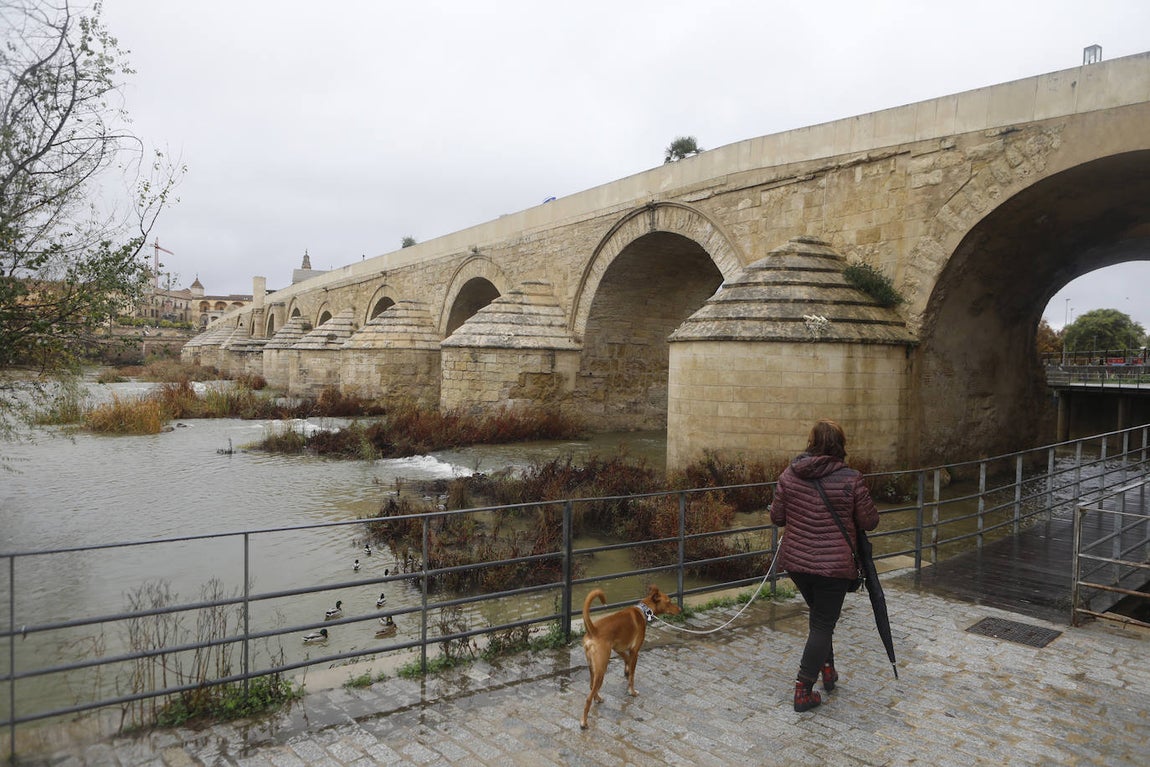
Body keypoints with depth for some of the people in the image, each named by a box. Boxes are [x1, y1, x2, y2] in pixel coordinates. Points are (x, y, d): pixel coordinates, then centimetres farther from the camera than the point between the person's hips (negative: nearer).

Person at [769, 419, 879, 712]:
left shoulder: (789, 474, -3)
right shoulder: (850, 479, -13)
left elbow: (776, 517, 2)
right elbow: (869, 521, -4)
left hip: (795, 561, 4)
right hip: (833, 566, -4)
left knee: (819, 614, 27)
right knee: (823, 624, 6)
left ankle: (827, 669, 34)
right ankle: (803, 690, 7)